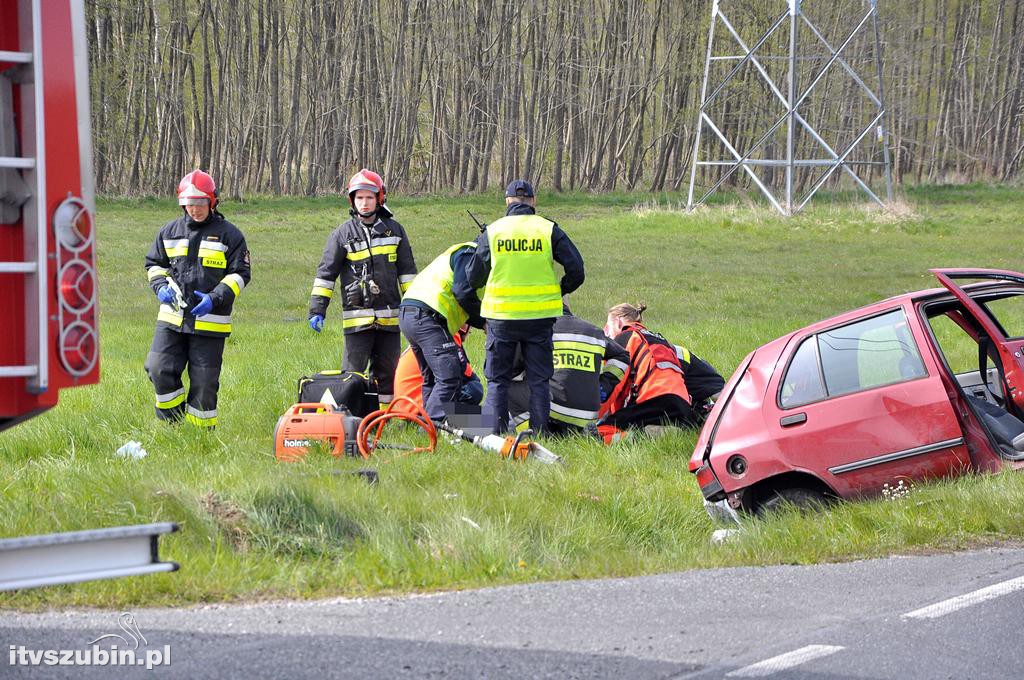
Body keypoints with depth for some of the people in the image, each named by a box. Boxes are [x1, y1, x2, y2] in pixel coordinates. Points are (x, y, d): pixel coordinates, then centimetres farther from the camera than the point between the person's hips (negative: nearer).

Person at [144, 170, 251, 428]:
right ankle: (172, 425, 9)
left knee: (204, 383, 0)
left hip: (209, 323, -3)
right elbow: (154, 263, 21)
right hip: (172, 319, 3)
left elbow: (239, 274, -1)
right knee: (159, 370, -9)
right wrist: (160, 286, -1)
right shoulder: (170, 232, 10)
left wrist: (215, 299, -16)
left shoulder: (229, 235, 0)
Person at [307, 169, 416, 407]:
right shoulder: (343, 234, 2)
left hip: (389, 316, 3)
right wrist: (317, 310, -3)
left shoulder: (394, 230, 9)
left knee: (387, 372, 8)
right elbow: (326, 273, 3)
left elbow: (407, 270, 15)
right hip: (357, 317, -3)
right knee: (353, 372, -6)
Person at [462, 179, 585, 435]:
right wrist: (559, 290, 16)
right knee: (538, 379, 8)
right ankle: (539, 431, 3)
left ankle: (495, 433, 2)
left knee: (497, 379, 8)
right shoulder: (549, 230, -1)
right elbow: (575, 270, -2)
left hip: (501, 316, 0)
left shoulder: (492, 232, 0)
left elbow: (473, 278, 5)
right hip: (540, 316, 0)